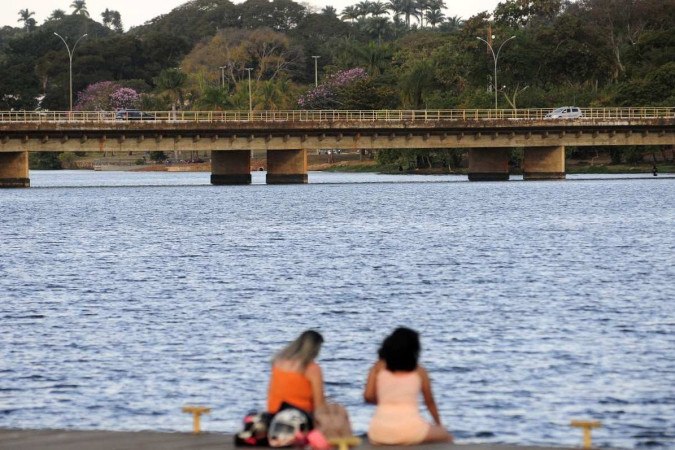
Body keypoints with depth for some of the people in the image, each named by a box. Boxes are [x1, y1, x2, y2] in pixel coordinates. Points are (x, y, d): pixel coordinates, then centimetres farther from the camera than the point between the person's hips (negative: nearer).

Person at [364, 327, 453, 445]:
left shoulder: (378, 367, 8)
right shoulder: (419, 371, 8)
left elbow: (368, 397, 0)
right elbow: (429, 402, 17)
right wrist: (438, 424, 34)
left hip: (381, 432, 1)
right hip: (410, 429, -1)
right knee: (446, 437, 26)